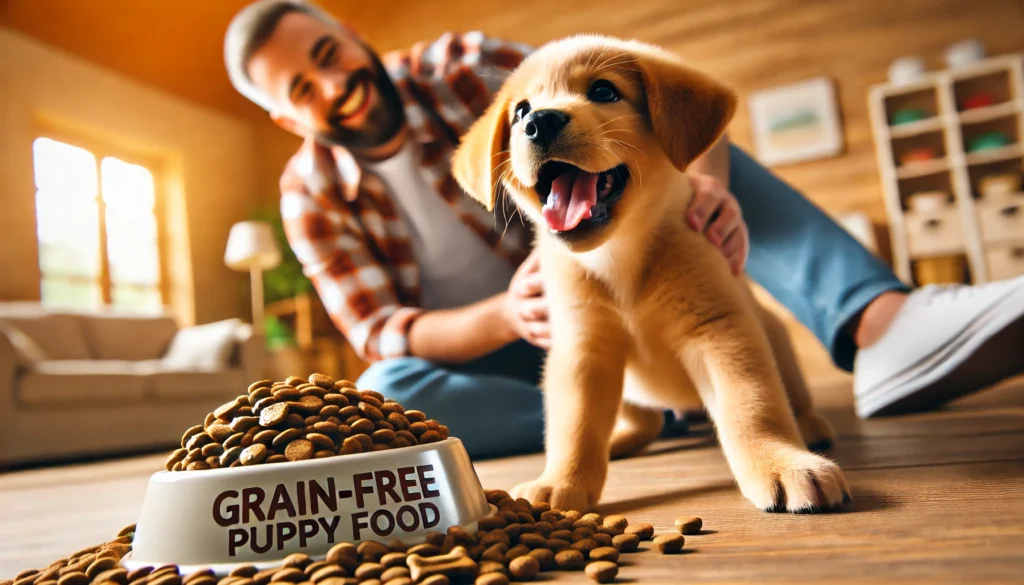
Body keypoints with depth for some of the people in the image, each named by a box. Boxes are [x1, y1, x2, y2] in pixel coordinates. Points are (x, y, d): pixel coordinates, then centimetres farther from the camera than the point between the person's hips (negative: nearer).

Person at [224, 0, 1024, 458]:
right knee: (383, 396, -35)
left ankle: (881, 326, -41)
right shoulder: (312, 195, -8)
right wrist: (504, 316, -38)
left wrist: (703, 177, -45)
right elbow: (380, 332, -17)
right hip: (466, 352, 0)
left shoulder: (459, 66, -10)